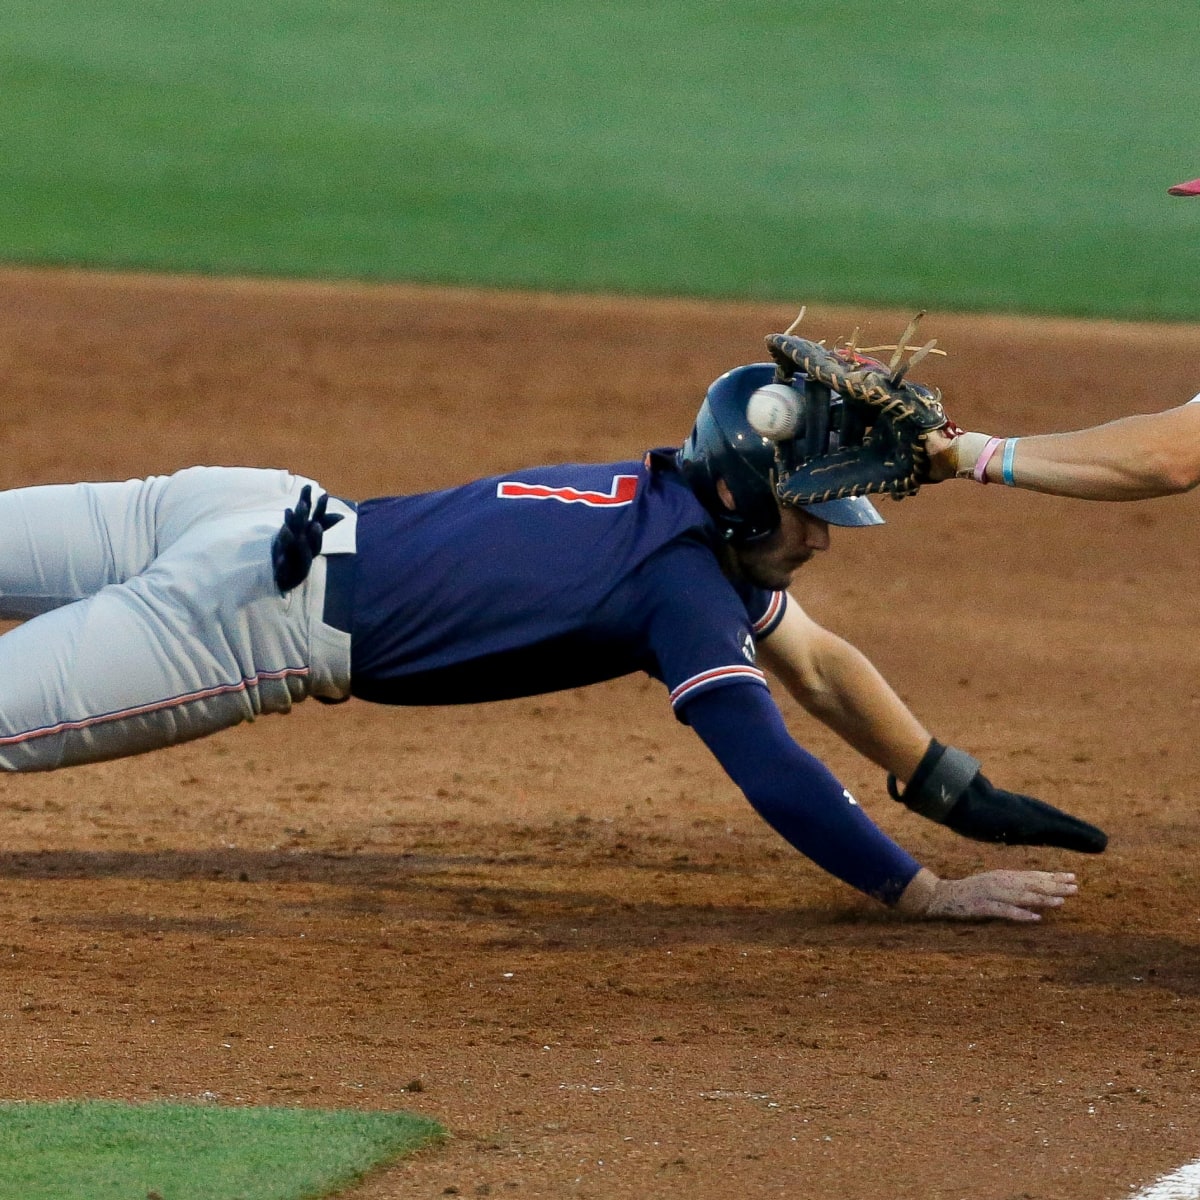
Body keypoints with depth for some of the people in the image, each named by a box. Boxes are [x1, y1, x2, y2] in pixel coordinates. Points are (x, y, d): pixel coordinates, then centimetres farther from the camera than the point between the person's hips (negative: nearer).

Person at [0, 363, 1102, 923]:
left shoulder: (678, 509, 13)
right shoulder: (685, 580, -15)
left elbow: (819, 665, 25)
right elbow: (768, 767, -23)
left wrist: (968, 799, 22)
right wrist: (932, 895, -22)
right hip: (260, 608, -9)